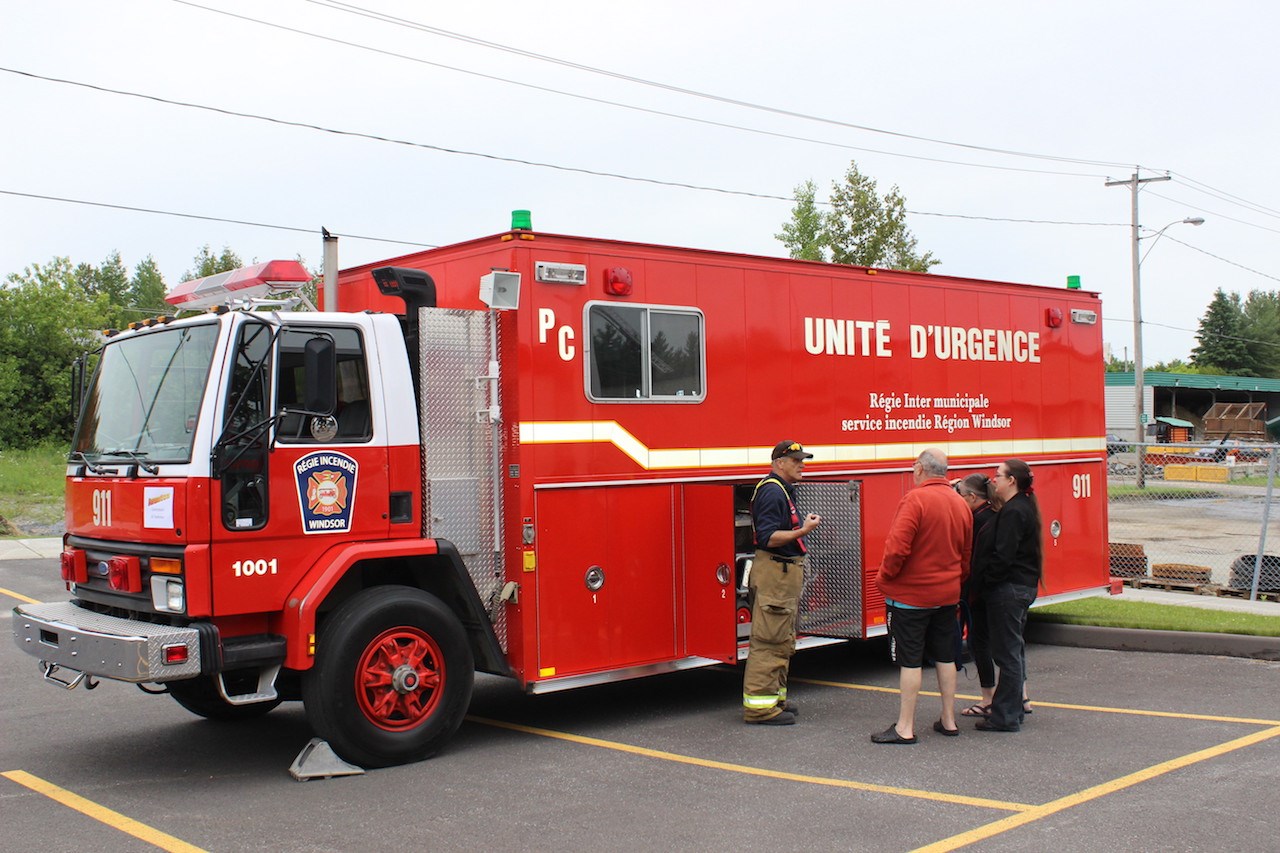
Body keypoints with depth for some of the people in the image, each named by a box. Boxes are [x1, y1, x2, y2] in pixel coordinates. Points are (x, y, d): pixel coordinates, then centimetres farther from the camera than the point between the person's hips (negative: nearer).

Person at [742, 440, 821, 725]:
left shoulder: (784, 490, 17)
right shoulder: (772, 491, -16)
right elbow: (768, 538, -24)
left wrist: (804, 523, 17)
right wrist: (802, 531, -29)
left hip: (785, 572, 11)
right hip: (774, 572, -11)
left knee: (782, 640, 16)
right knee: (769, 640, -9)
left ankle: (775, 696, 25)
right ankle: (759, 705, -6)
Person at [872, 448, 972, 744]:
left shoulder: (915, 499, -17)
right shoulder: (961, 504, 6)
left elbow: (897, 547, -24)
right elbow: (966, 555, 13)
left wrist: (884, 577, -8)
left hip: (910, 594, -7)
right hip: (948, 594, 7)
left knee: (909, 660, -2)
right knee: (945, 657, 15)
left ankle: (905, 728, 2)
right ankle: (949, 721, 23)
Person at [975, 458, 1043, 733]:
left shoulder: (1013, 512, -18)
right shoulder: (1026, 507, 13)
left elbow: (1003, 556, -23)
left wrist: (983, 580, -15)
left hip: (1009, 589, -10)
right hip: (1024, 587, 10)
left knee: (1006, 653, -4)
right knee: (1014, 650, 17)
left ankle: (1005, 716, 1)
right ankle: (1015, 708, 25)